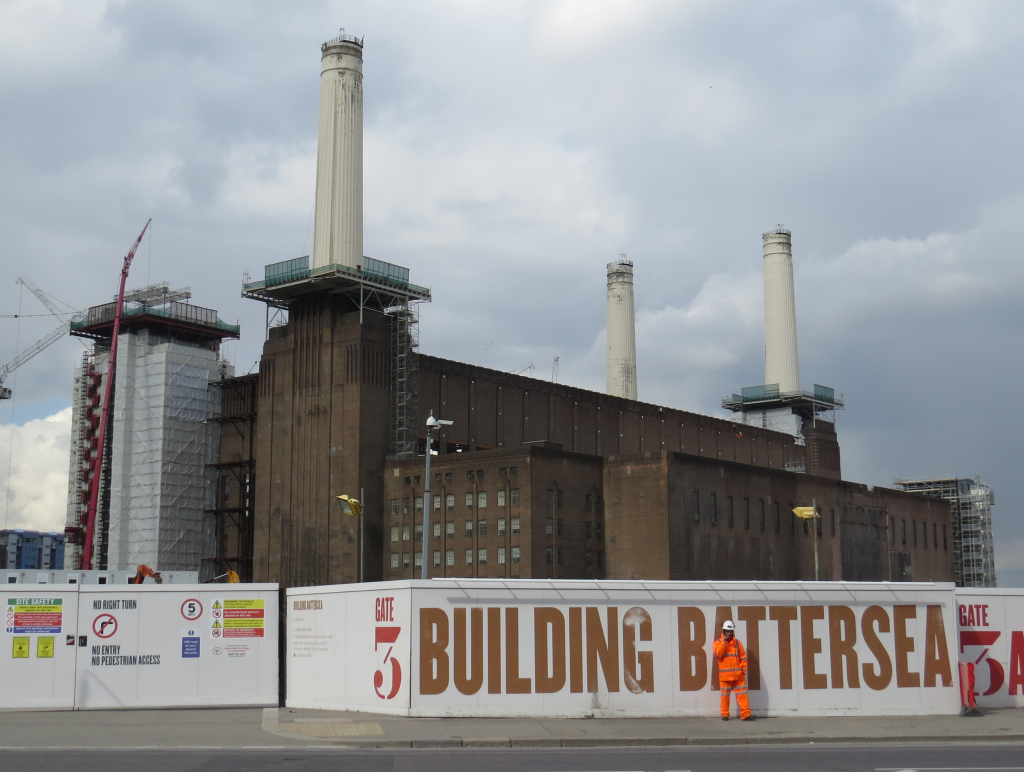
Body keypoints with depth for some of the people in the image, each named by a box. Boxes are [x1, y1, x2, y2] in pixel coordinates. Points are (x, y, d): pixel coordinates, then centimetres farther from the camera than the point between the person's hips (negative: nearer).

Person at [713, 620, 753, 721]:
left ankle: (745, 714, -5)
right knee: (725, 695, 4)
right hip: (725, 674, -1)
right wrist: (723, 642, -15)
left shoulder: (737, 642, 8)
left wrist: (743, 669, 0)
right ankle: (724, 715, 13)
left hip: (738, 674, 1)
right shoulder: (718, 642, 3)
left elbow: (743, 657, 9)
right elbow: (718, 654, -14)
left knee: (742, 694, -3)